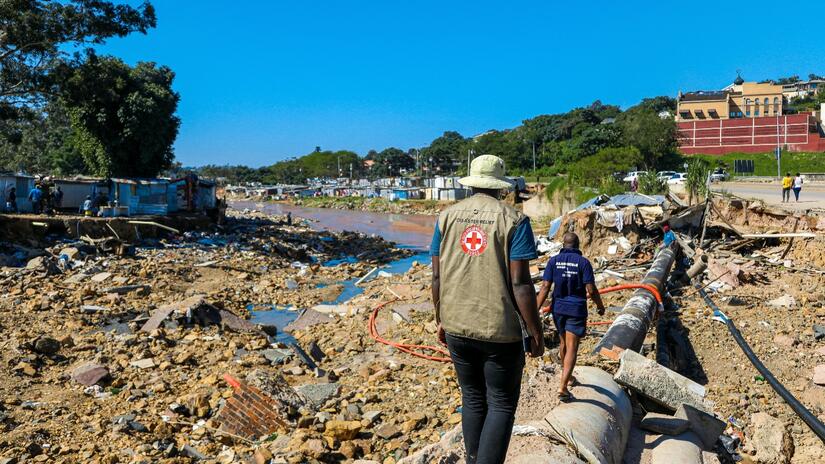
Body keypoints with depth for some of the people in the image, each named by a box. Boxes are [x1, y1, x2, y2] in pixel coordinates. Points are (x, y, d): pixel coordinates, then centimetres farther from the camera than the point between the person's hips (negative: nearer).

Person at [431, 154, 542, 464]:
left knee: (472, 399, 19)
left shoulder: (447, 217, 3)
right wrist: (535, 333, -5)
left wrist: (441, 319, 15)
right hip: (500, 329, -4)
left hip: (457, 327, 4)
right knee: (501, 404, 9)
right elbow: (520, 283, -13)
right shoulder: (513, 220, -8)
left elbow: (437, 277, 4)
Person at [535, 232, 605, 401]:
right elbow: (591, 290, -11)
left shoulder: (554, 261, -1)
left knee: (563, 343, 22)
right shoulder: (583, 262, -8)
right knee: (571, 348, -2)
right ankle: (563, 387, -13)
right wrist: (600, 306, 6)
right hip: (576, 310, -3)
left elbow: (545, 287, -7)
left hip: (558, 308, 4)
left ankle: (567, 377, 41)